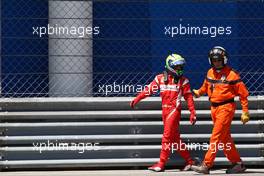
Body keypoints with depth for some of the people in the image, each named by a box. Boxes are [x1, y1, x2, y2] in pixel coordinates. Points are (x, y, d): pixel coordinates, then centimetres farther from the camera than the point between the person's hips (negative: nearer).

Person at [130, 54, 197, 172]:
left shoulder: (183, 80, 0)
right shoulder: (160, 78, 6)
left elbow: (189, 97, 2)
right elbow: (149, 89, 3)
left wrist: (193, 113, -2)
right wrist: (136, 100, -5)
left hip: (174, 110, -4)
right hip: (165, 110, 4)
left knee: (167, 137, -8)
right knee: (175, 138, 9)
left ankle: (161, 164, -3)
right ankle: (189, 161, 20)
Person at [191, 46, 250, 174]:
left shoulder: (231, 75, -12)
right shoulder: (210, 72, 7)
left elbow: (243, 93, -9)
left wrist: (245, 112, -10)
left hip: (226, 107, -7)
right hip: (214, 108, 7)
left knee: (216, 137, -10)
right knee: (225, 138, 12)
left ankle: (206, 165, -11)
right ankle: (237, 163, 22)